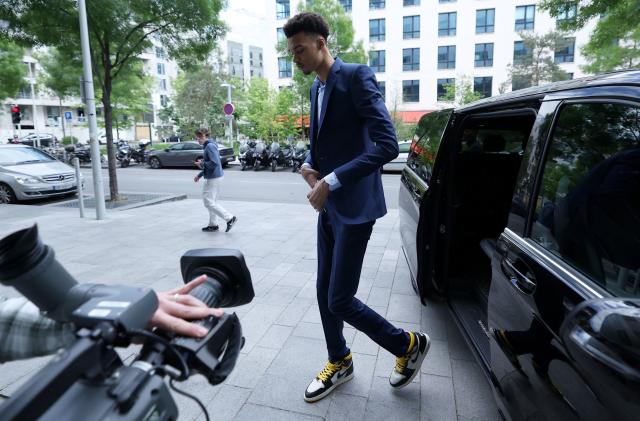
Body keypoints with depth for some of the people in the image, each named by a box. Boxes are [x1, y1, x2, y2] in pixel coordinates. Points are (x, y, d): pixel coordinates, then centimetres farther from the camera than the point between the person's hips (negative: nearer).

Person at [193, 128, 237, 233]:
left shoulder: (210, 146, -16)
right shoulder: (208, 146, 17)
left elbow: (214, 163, -27)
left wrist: (202, 164, -11)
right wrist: (199, 175, 20)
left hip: (214, 178, -10)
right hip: (213, 177, 10)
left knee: (208, 202, -7)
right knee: (212, 201, 16)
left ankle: (229, 218, -6)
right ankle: (213, 225, 24)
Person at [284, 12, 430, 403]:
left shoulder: (356, 76, -13)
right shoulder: (317, 88, 13)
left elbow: (388, 145, -22)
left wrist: (331, 181, -24)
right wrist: (309, 165, 1)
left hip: (354, 207, -8)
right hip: (328, 206, 8)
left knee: (340, 300, -4)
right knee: (325, 293, 14)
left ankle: (409, 344, 21)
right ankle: (339, 363, 36)